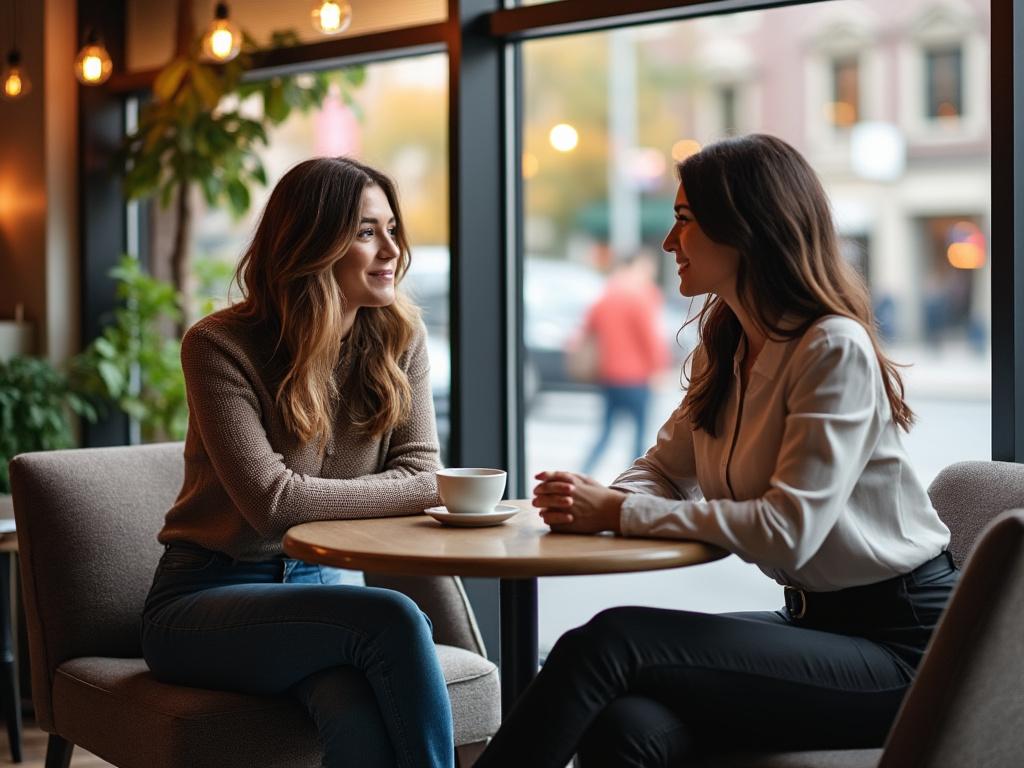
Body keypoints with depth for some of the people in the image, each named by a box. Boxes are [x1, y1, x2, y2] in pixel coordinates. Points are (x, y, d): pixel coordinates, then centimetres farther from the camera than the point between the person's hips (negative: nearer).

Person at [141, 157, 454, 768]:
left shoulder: (400, 338, 3)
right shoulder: (220, 346, -13)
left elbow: (419, 470, -3)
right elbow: (271, 499, -20)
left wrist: (316, 500, -19)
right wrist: (422, 491, -13)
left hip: (318, 585, 4)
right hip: (203, 600, -3)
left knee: (362, 717, -32)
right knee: (390, 619, -32)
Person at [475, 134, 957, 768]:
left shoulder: (834, 349, -16)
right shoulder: (724, 346, 11)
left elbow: (788, 530, -23)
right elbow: (664, 470, 13)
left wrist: (618, 513, -20)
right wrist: (593, 501, -11)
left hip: (898, 642, -7)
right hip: (814, 620, 7)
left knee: (611, 641, -26)